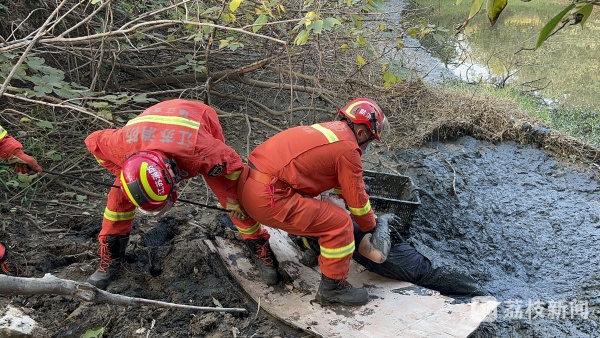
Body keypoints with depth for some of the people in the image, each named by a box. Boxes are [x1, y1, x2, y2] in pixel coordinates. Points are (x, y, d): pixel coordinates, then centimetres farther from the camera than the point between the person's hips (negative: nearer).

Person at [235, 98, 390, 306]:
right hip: (268, 198, -10)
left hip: (247, 185, 10)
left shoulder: (330, 130, 21)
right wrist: (370, 226, 21)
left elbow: (343, 184, 32)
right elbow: (356, 198, 2)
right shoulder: (348, 148, -6)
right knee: (340, 224, -3)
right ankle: (332, 287, 11)